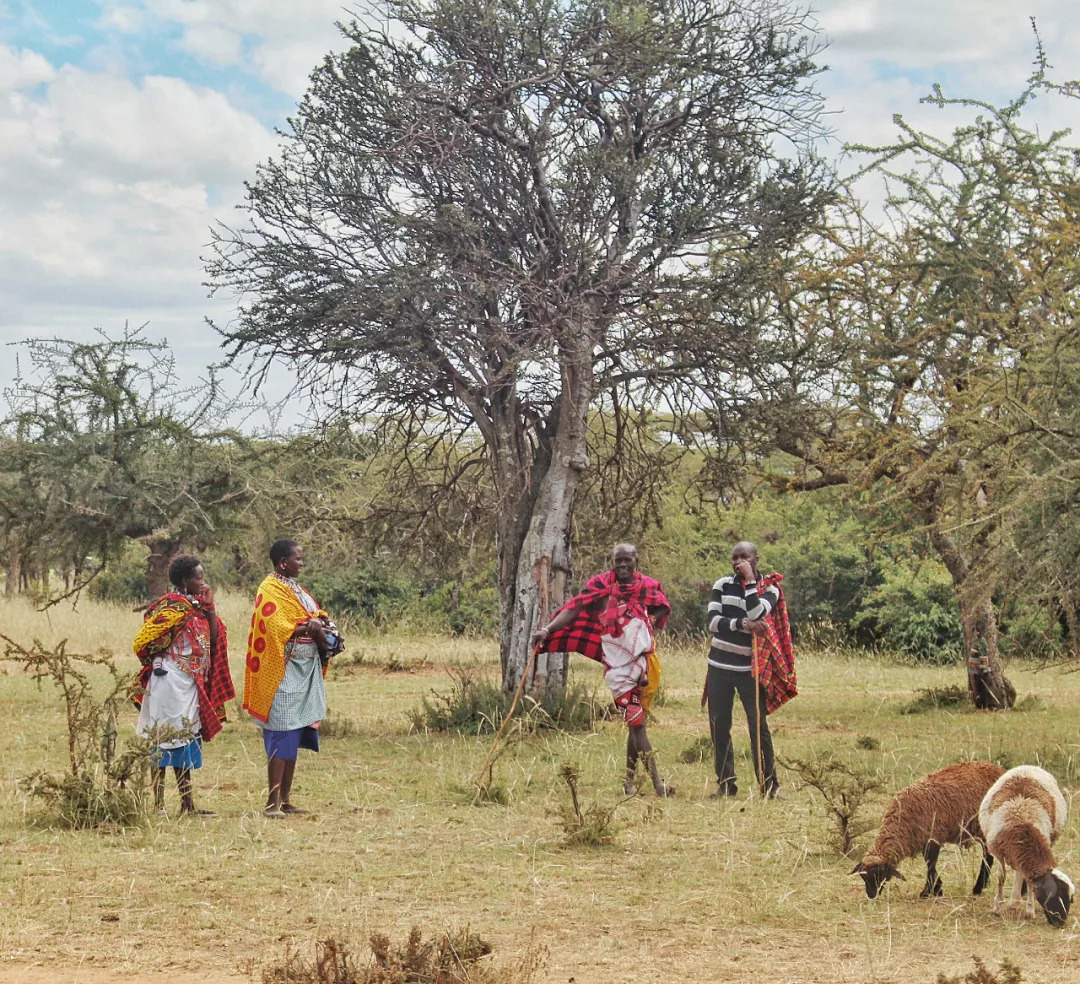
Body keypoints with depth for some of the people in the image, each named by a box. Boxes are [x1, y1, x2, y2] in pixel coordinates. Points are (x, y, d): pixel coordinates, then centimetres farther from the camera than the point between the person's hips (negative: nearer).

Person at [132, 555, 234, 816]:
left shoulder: (197, 606, 12)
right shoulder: (170, 606, -13)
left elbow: (214, 638, 7)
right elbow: (144, 642, -17)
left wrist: (209, 607, -1)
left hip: (191, 684, 9)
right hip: (171, 682, -9)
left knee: (186, 739, 11)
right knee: (165, 739, -5)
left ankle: (187, 803, 15)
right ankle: (158, 804, -1)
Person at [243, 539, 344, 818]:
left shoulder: (295, 588, 18)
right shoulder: (270, 590, -9)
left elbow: (318, 617, 13)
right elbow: (278, 628, -20)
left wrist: (322, 630, -7)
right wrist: (310, 628, -21)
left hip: (305, 671, 9)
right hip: (283, 672, -9)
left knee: (294, 737, 10)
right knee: (282, 737, -10)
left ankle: (285, 800, 14)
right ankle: (272, 803, -9)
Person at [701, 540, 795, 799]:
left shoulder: (769, 589, -1)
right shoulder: (723, 585, 4)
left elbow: (755, 615, -20)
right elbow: (712, 621, -7)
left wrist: (750, 580, -16)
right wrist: (743, 624, -19)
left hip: (750, 669, -3)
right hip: (720, 667, 3)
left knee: (758, 726, -7)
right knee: (719, 726, 5)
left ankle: (769, 785, 0)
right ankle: (726, 784, 14)